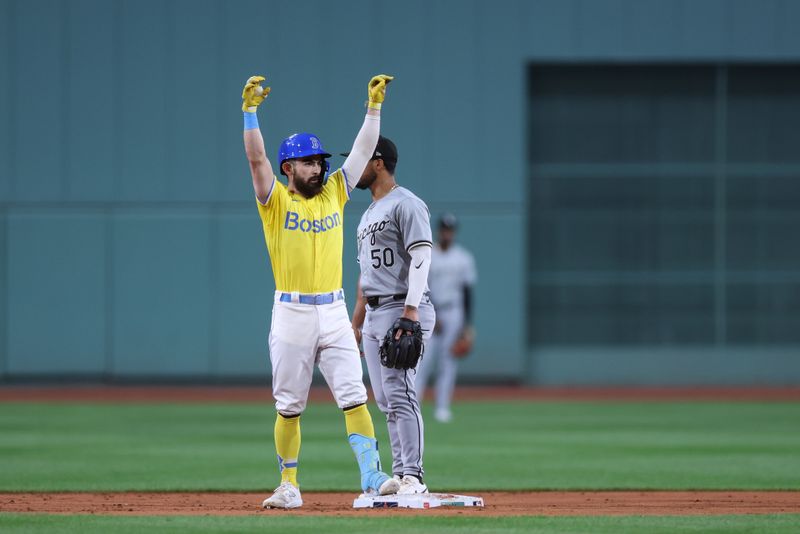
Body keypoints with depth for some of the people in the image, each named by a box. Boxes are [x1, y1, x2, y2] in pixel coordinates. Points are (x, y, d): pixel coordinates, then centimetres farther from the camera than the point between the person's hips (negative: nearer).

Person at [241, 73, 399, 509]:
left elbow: (363, 151, 9)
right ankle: (289, 486, 12)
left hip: (333, 314, 2)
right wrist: (250, 108, -21)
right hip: (291, 314, -2)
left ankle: (371, 476, -13)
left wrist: (375, 106, 2)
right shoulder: (275, 201, 1)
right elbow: (256, 157, -12)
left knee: (354, 397, -7)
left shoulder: (333, 194, 11)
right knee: (289, 407, 5)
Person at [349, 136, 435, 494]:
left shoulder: (406, 204, -8)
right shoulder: (368, 215, 22)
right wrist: (356, 322, 22)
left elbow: (421, 256, -16)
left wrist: (411, 309, -25)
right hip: (373, 314, 10)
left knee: (398, 393, -16)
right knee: (385, 400, 7)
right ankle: (400, 476, 9)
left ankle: (413, 476, -18)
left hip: (402, 309, -10)